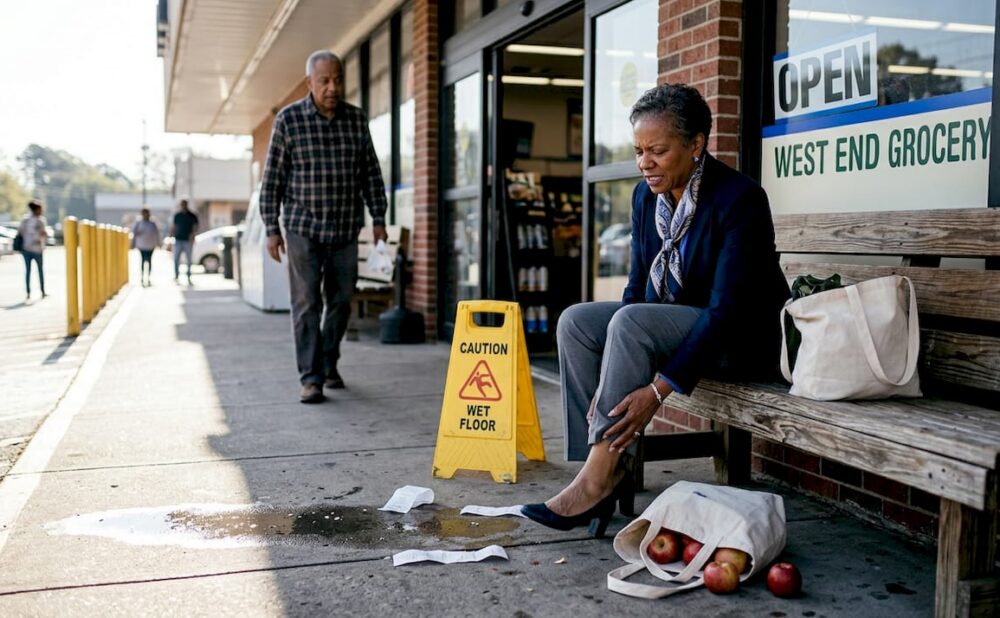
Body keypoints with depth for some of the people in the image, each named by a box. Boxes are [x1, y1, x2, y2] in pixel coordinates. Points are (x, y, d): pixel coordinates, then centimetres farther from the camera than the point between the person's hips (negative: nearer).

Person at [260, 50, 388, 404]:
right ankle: (310, 378, 2)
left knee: (340, 301, 9)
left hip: (346, 230, 3)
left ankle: (328, 364, 28)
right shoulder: (288, 120, -4)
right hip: (303, 229, -3)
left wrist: (378, 219, 3)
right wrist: (272, 229, -4)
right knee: (307, 304, -4)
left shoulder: (357, 120, 4)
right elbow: (272, 179, -1)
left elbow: (371, 173, 9)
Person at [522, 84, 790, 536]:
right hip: (673, 324, 8)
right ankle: (605, 472, -15)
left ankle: (599, 478, -26)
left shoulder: (739, 199, -22)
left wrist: (659, 389, -34)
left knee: (632, 321, -32)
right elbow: (638, 287, 1)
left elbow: (727, 309, -27)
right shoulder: (646, 196, 0)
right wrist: (613, 385, -13)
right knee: (576, 322, -13)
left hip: (743, 335, -7)